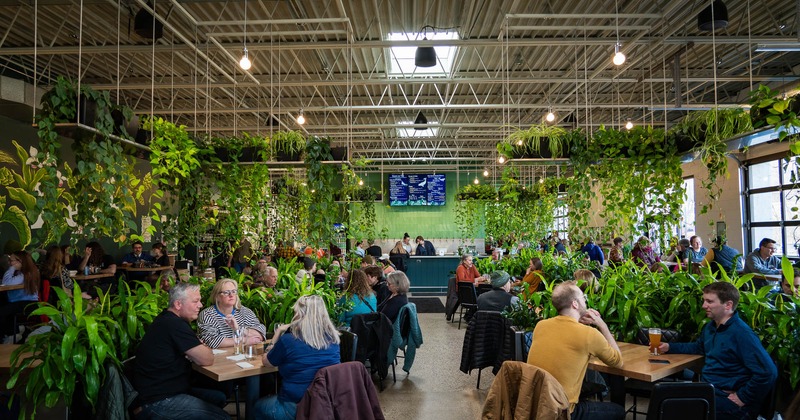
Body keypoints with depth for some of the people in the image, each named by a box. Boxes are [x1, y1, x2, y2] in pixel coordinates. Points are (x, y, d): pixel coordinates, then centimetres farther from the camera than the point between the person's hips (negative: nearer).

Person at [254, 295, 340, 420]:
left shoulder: (288, 340, -17)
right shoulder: (332, 338, -3)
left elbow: (265, 361, 3)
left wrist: (279, 332, 11)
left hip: (296, 409, -5)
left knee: (258, 406, 27)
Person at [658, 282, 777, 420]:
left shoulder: (742, 334, -18)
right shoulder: (710, 327, 11)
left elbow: (768, 373, -23)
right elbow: (698, 347, 32)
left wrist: (742, 398, -18)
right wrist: (669, 347, 21)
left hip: (726, 398, -8)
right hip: (706, 388, 8)